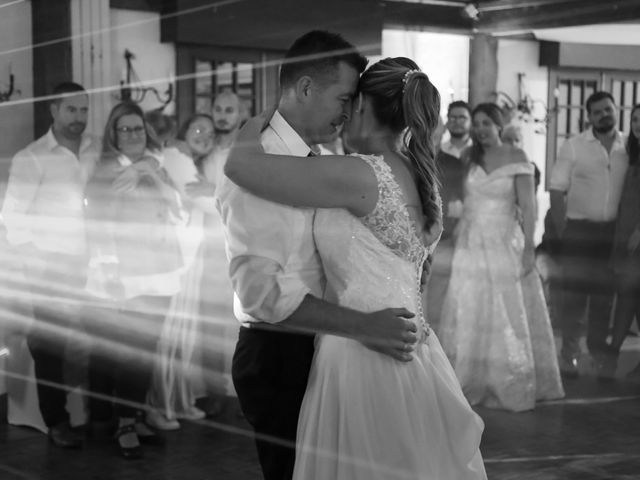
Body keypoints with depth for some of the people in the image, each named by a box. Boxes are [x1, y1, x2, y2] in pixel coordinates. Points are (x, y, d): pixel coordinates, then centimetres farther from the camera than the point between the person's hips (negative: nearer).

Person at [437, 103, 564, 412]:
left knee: (508, 316, 0)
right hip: (470, 246, 4)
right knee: (469, 315, 5)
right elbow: (463, 199, 8)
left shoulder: (516, 158, -4)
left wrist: (528, 247, -14)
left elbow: (527, 206, -7)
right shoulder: (468, 157, 8)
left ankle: (514, 386, 9)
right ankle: (470, 383, 14)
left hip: (504, 245, -4)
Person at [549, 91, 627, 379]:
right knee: (574, 293, 1)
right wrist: (562, 230, -9)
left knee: (605, 295, 10)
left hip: (612, 232, 3)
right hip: (579, 229, -2)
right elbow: (556, 190, -3)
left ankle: (598, 355, 21)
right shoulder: (573, 147, -2)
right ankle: (569, 355, 10)